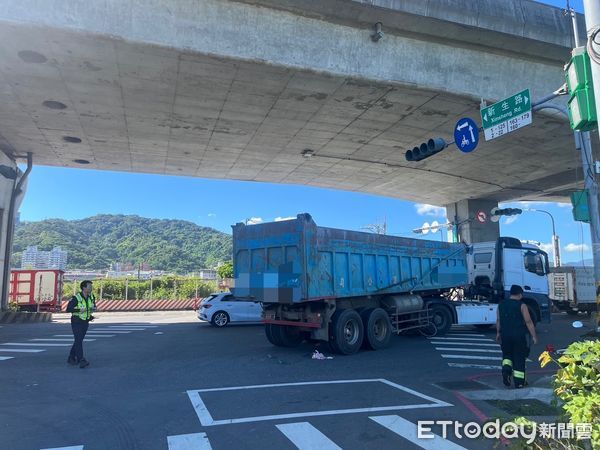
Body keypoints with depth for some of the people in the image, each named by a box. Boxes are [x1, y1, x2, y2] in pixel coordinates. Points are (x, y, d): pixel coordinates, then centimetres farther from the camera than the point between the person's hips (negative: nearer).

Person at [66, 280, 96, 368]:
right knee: (78, 341, -14)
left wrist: (93, 308, -8)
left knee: (79, 340, 13)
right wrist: (79, 310, -26)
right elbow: (68, 309, -16)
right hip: (76, 322, -6)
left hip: (85, 322, 6)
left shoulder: (91, 297, 1)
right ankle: (81, 361, -20)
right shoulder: (76, 298, -17)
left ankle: (71, 358, 28)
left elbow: (94, 306, 15)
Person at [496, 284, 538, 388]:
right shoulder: (522, 305, -9)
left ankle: (506, 368, -7)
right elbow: (528, 322, -10)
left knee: (507, 354, 19)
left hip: (505, 335, 3)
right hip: (520, 335, -3)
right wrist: (534, 336, -3)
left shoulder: (501, 304, 5)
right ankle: (519, 382, 12)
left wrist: (498, 333, 21)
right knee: (519, 358, 7)